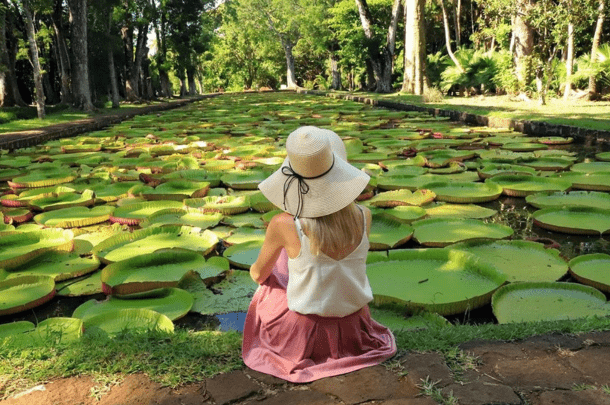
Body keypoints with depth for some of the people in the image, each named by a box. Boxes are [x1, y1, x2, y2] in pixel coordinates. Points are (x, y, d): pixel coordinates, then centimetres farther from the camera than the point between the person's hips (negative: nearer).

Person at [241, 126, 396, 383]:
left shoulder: (283, 226, -27)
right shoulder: (363, 216, -19)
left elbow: (258, 273, -4)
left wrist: (256, 272, 19)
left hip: (304, 336, -2)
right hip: (354, 330, 2)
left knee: (268, 285, 31)